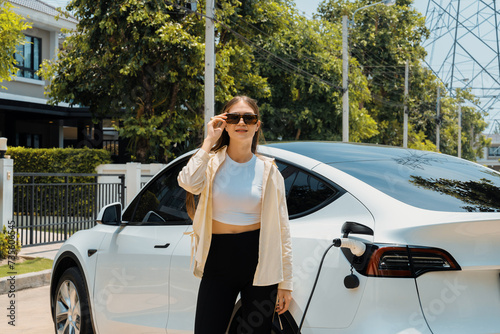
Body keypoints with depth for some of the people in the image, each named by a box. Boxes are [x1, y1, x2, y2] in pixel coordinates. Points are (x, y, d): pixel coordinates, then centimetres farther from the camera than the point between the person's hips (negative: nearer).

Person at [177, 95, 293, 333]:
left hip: (258, 264, 0)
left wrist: (285, 283, 0)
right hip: (218, 262, 0)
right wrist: (210, 140, -13)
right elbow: (188, 183, -22)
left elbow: (281, 228, 3)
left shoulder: (268, 171, 3)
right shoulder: (212, 163, 2)